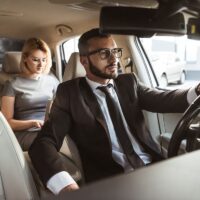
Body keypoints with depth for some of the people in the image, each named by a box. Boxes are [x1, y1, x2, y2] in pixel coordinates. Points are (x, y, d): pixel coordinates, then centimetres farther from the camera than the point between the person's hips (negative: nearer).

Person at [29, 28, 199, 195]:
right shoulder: (70, 92, 0)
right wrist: (66, 186, -29)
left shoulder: (129, 82, 14)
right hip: (110, 180, -4)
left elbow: (162, 100, -2)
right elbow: (44, 142, -10)